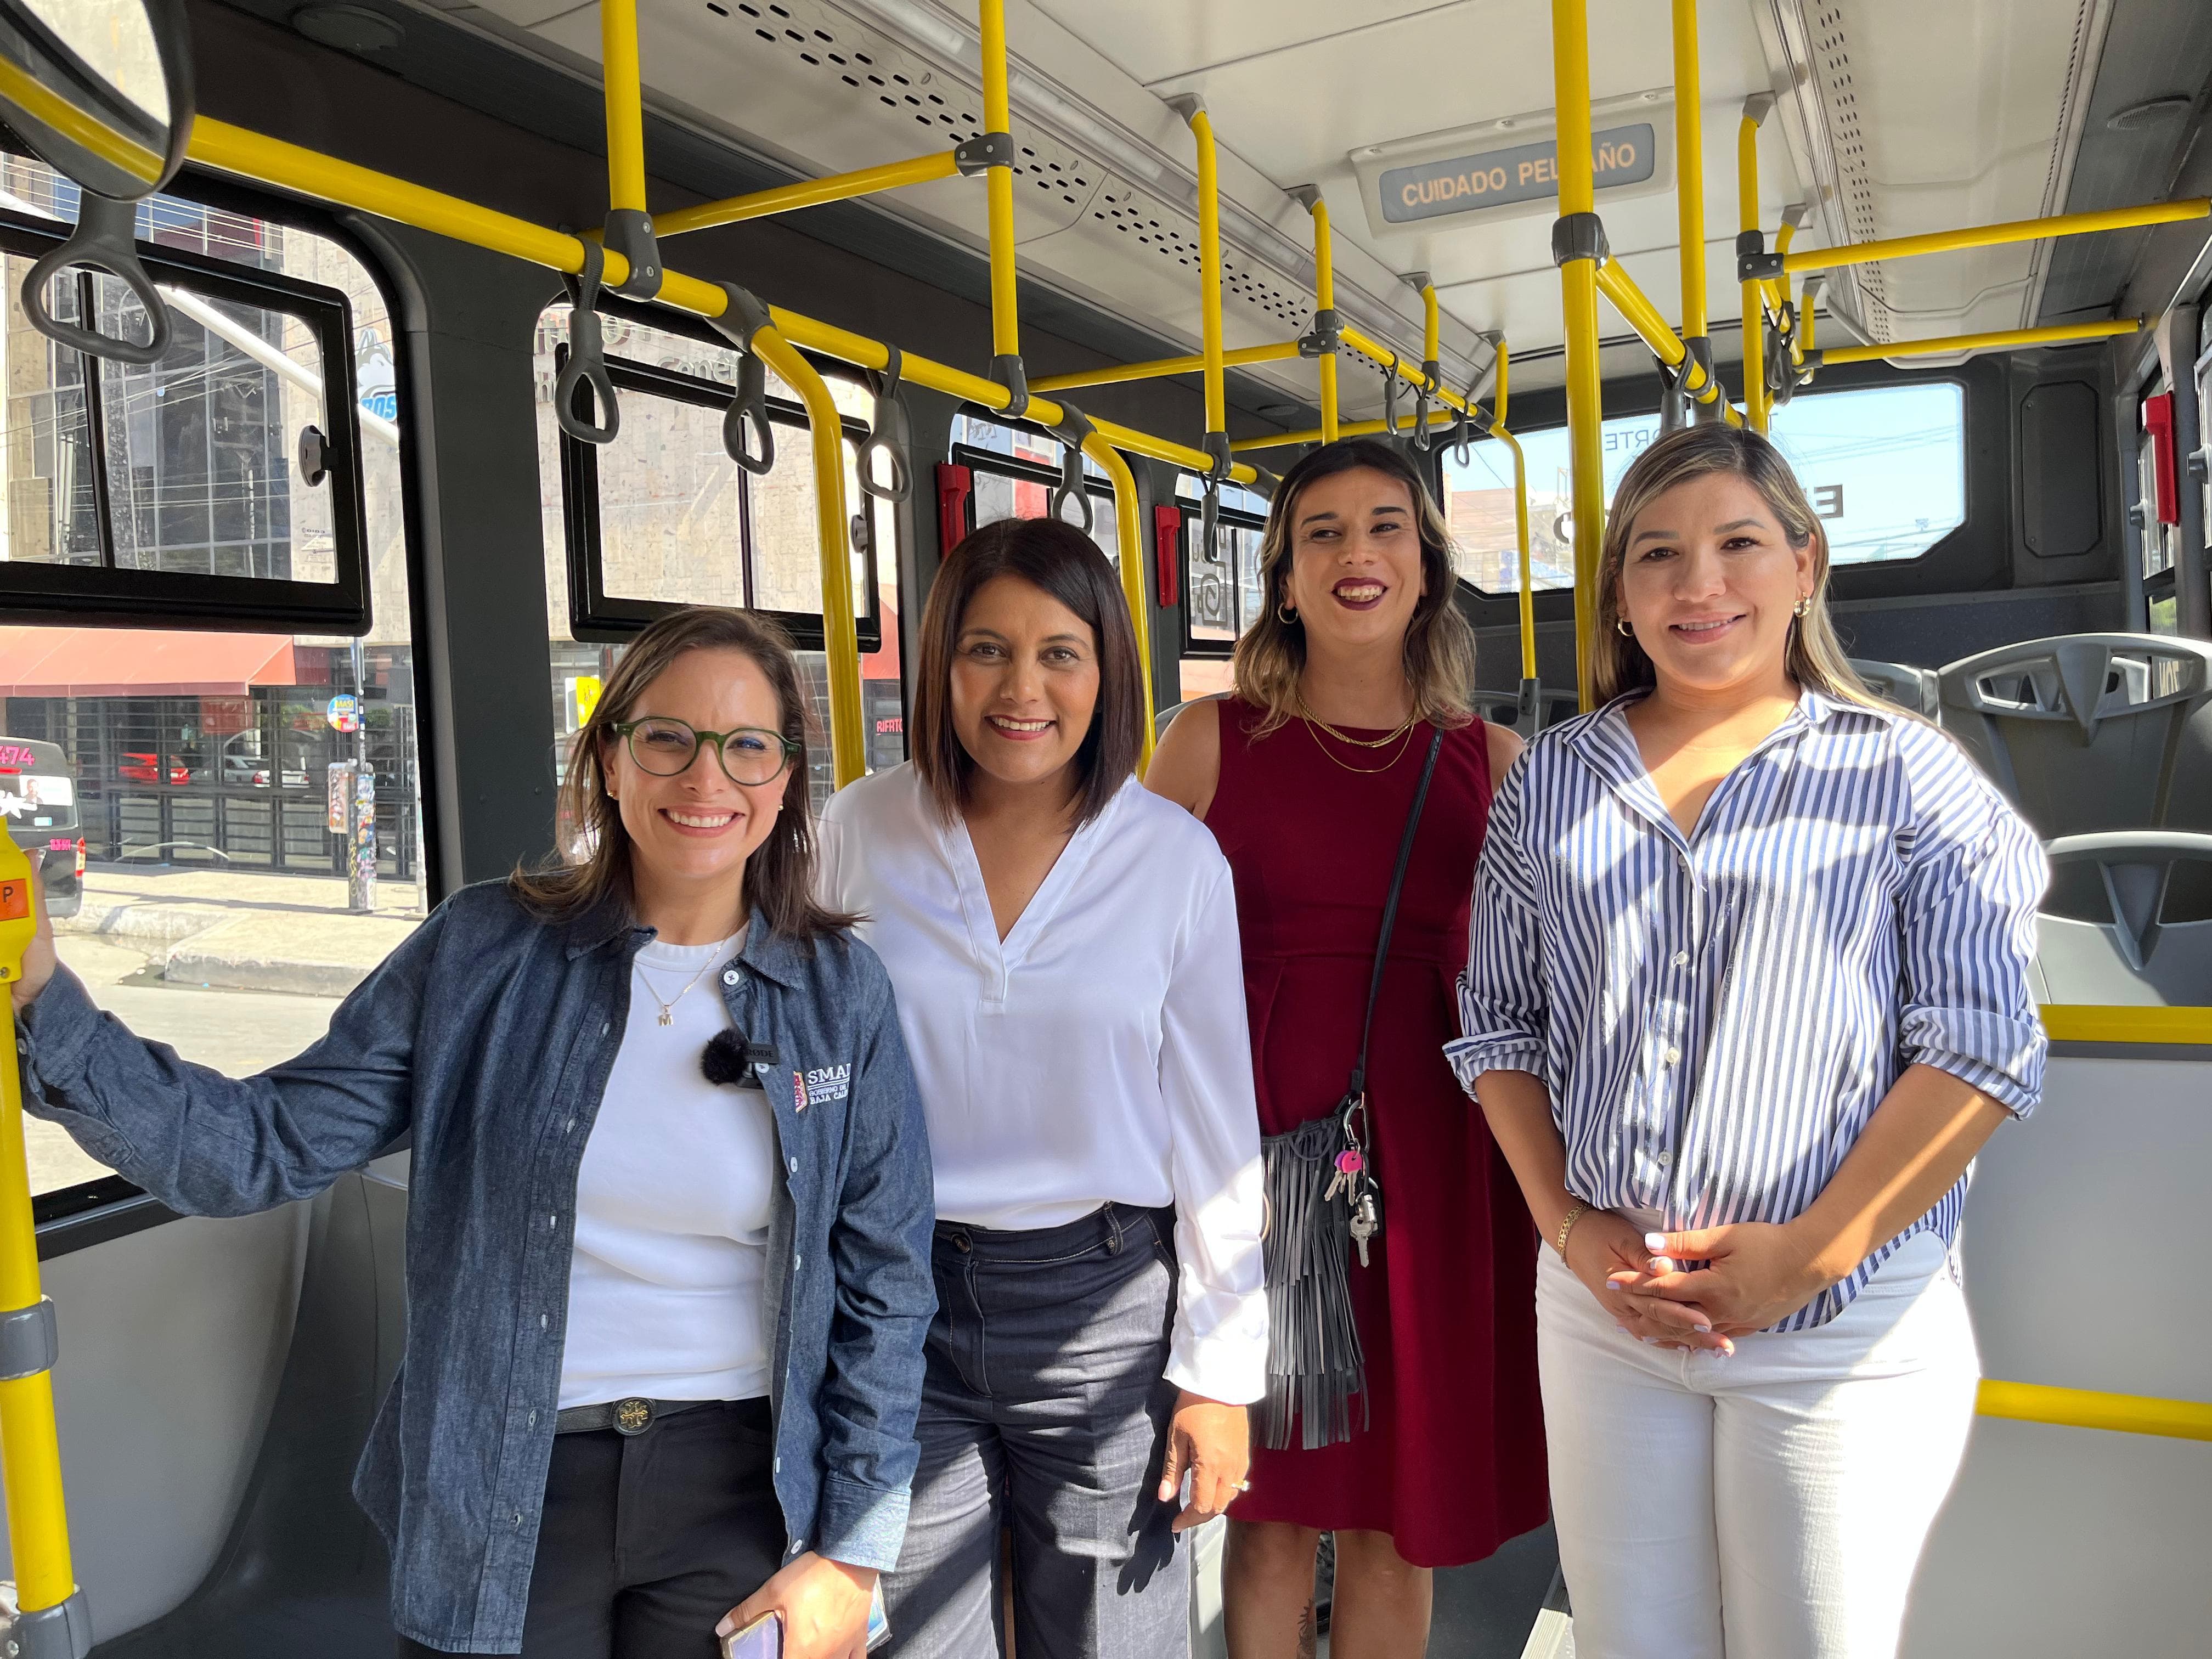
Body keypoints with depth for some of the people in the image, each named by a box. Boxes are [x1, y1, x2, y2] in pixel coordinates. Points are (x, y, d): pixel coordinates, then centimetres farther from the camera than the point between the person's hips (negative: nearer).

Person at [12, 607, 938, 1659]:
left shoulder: (843, 993, -6)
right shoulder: (482, 951, -5)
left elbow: (884, 1284, -2)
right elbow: (265, 1147, -7)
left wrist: (851, 1553, -3)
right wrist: (47, 1009, -19)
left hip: (737, 1493, 0)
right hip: (498, 1507, 0)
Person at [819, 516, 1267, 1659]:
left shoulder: (1177, 860, -5)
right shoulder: (859, 831, -2)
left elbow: (1215, 1130, 0)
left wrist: (1219, 1373, 0)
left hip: (1103, 1303, 0)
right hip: (897, 1304, 1)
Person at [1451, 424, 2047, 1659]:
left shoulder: (1906, 774, -2)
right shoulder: (1550, 785, 7)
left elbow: (1984, 1044, -7)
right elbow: (1502, 1025, 8)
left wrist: (1812, 1251, -13)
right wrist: (1572, 1227, -3)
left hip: (1844, 1326, -2)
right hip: (1602, 1307, 3)